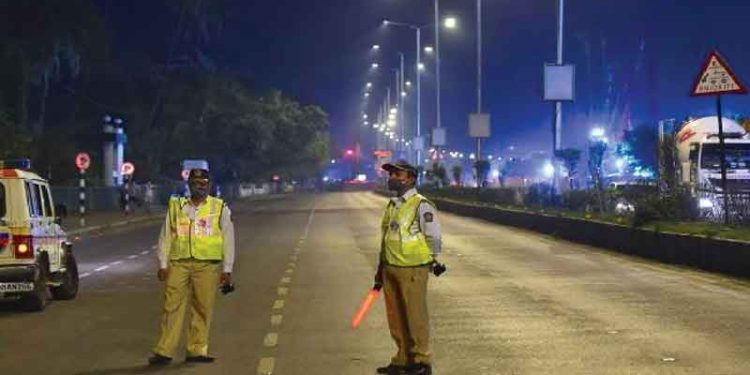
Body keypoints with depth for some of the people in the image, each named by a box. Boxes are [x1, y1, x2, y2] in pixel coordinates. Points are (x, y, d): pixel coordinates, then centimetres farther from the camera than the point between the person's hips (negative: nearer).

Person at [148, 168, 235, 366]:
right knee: (172, 306, -2)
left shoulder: (220, 208, 6)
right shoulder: (175, 206, 10)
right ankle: (163, 351, 1)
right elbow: (165, 237, 12)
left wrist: (227, 270, 2)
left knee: (203, 309, 1)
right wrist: (163, 264, 6)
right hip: (178, 264, 1)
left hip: (207, 266, -1)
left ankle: (197, 351, 9)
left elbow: (228, 240, 6)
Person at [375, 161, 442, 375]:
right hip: (391, 269, 8)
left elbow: (433, 237, -10)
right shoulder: (392, 205, 13)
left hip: (413, 270, -8)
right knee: (395, 318, 12)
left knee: (415, 317, 0)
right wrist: (381, 269, 20)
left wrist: (433, 260, -4)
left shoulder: (421, 206, -12)